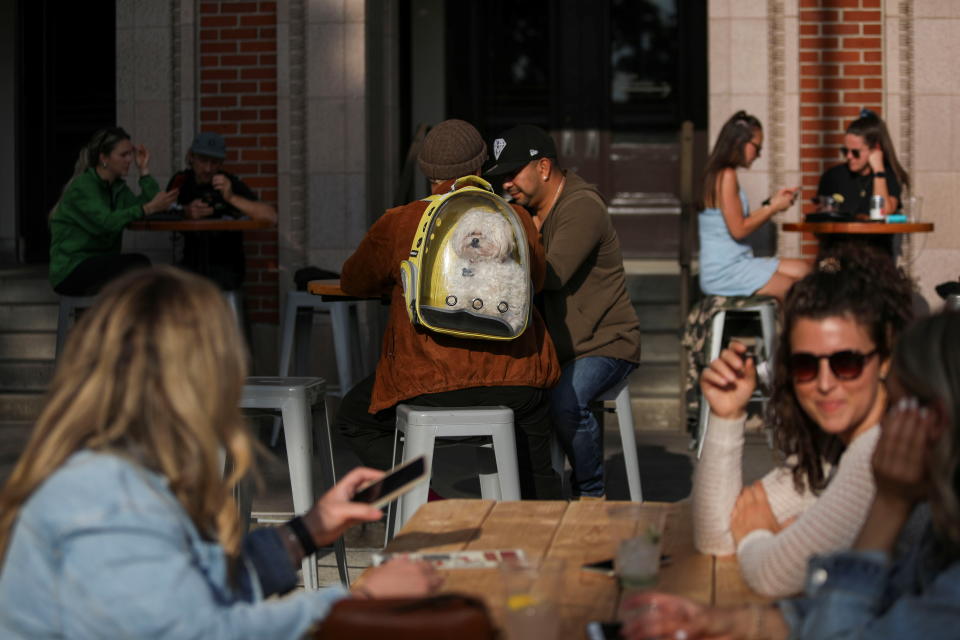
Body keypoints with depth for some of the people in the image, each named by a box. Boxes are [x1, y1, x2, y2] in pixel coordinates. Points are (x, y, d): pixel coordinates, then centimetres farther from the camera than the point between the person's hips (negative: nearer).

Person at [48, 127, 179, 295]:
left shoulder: (117, 188, 14)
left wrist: (144, 170, 1)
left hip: (98, 263, 7)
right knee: (138, 264, -27)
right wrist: (149, 208, -33)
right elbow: (105, 222, -27)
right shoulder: (82, 186, -11)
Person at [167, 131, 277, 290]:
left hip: (226, 266, -3)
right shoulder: (180, 181, 6)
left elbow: (271, 217, -17)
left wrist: (231, 197, -27)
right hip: (191, 264, 3)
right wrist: (186, 213, -22)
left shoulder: (232, 184, -5)